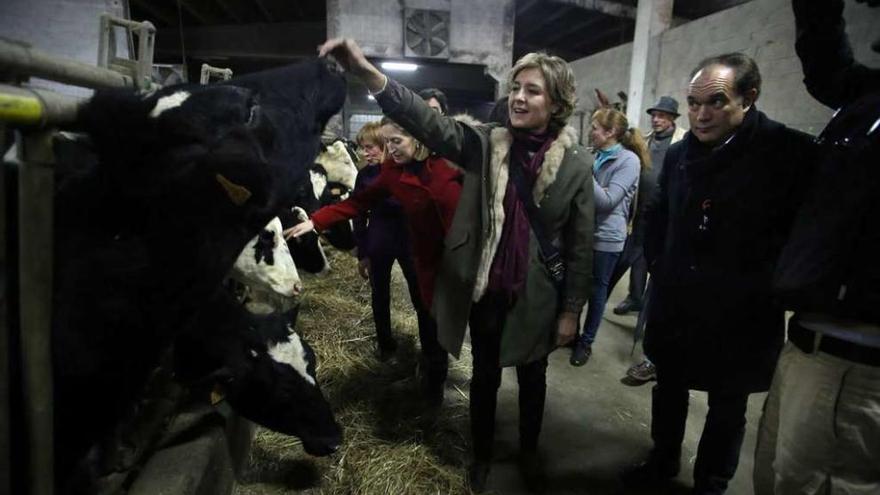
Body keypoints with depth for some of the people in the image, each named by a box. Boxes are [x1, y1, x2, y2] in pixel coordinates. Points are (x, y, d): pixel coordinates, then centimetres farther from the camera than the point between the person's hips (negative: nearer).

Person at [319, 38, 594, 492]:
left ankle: (529, 452, 46)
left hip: (536, 296, 0)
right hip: (485, 290, 1)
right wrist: (367, 72, -36)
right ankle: (481, 454, 43)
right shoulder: (484, 143, -6)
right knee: (485, 376, 18)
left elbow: (581, 245, -4)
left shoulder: (576, 165, -8)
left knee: (532, 377, 20)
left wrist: (571, 310, -3)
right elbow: (431, 124, -22)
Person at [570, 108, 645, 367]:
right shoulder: (598, 157, 7)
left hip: (606, 237, -6)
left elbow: (607, 201, -20)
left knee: (596, 291, 9)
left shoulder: (628, 160, -13)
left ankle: (586, 342, 24)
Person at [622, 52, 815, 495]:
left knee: (727, 407, 15)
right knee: (668, 388, 21)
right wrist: (658, 266, 7)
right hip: (674, 306, 5)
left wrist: (759, 288, -11)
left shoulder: (790, 152, -14)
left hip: (739, 315, -4)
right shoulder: (679, 153, 2)